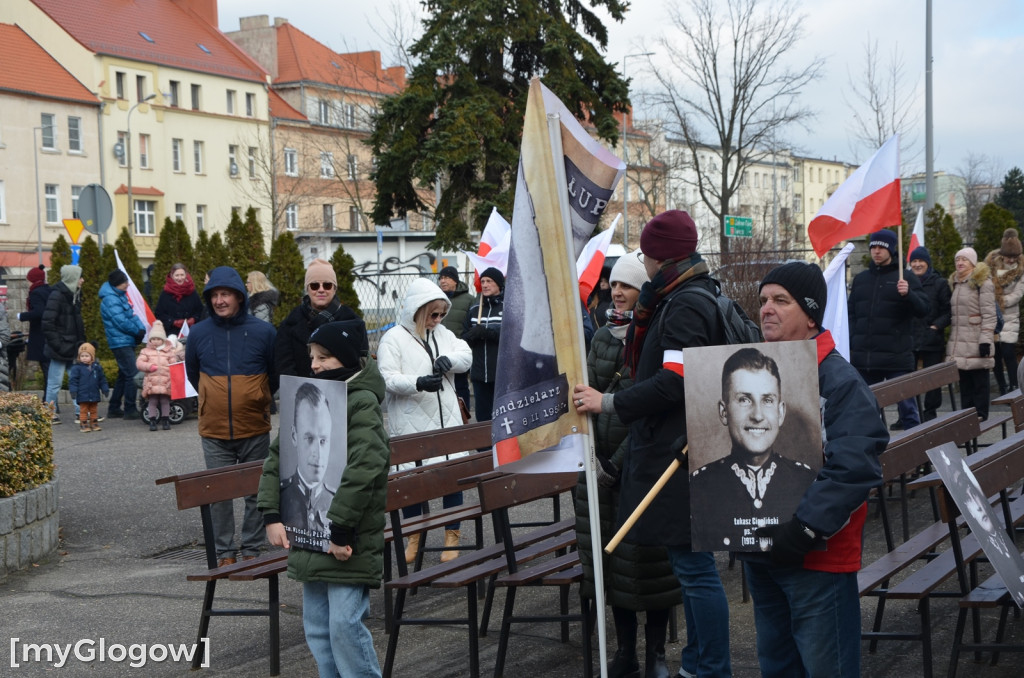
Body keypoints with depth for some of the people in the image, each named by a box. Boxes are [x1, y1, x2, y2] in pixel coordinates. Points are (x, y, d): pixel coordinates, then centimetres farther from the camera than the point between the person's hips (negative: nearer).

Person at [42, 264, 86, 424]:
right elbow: (47, 324, -20)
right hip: (61, 349, -9)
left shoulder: (73, 295, 12)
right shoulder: (57, 296, -16)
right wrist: (57, 345, -20)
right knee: (55, 382, -1)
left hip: (72, 347, 9)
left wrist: (81, 342, 13)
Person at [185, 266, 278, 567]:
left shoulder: (262, 332, -4)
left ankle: (252, 550, 16)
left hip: (254, 430, -1)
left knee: (256, 492, 5)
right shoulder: (199, 333, 1)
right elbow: (192, 373, 19)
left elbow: (277, 373, 11)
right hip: (214, 431, 1)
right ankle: (224, 553, 12)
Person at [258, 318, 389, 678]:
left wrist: (341, 529, -23)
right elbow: (276, 460, 12)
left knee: (345, 625, -10)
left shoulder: (363, 404, -12)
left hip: (349, 542, -8)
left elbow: (360, 472, -22)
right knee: (317, 627, 11)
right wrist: (272, 515, 3)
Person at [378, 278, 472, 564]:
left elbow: (466, 355, 9)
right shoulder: (394, 338, -6)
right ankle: (414, 537, 22)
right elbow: (387, 378, -14)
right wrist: (418, 383, -30)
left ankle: (452, 535, 16)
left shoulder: (442, 333, 13)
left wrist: (449, 360, -13)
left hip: (446, 420, 4)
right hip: (411, 423, -4)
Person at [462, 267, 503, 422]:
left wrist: (487, 332, -18)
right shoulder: (474, 309, 16)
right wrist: (473, 335, -10)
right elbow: (465, 338, 13)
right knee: (482, 417, 9)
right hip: (480, 374, 5)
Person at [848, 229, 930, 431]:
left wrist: (908, 294, -24)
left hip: (897, 358, -5)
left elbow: (923, 310, -6)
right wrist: (850, 345, 8)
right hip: (863, 357, 5)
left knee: (907, 405, -2)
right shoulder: (861, 279, 15)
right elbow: (851, 314, 18)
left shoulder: (906, 278, 1)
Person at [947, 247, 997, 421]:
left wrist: (986, 340, -18)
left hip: (975, 340, -7)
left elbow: (989, 314, -11)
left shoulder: (982, 283, -6)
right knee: (964, 380, 9)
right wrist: (950, 338, 19)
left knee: (979, 379, -3)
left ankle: (980, 417, 2)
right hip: (959, 341, 7)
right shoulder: (955, 283, 18)